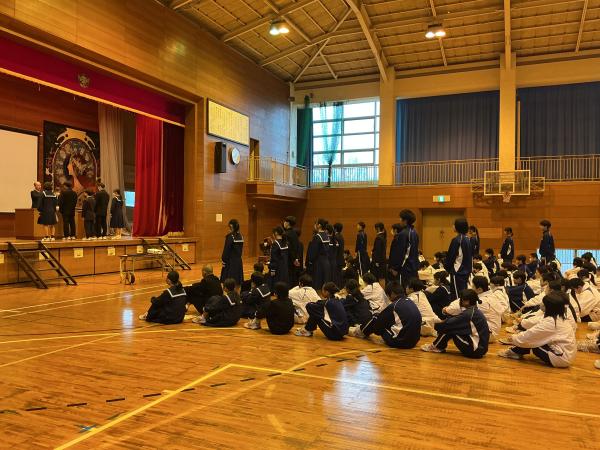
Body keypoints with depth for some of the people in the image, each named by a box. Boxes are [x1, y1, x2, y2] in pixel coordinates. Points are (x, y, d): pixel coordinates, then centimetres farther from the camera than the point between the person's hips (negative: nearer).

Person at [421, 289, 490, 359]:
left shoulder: (469, 313, -18)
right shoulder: (475, 312, 10)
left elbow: (449, 324, -14)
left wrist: (437, 325, 3)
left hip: (476, 350, -9)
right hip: (481, 348, 9)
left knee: (450, 328, -4)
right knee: (451, 326, 8)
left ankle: (436, 347, 11)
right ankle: (439, 346, 15)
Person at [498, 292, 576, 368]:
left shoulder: (550, 321, -20)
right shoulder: (562, 319, 8)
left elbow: (530, 335, -12)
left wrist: (514, 338, 4)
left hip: (561, 358, -9)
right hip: (569, 356, 9)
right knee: (534, 339, 9)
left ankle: (514, 352, 16)